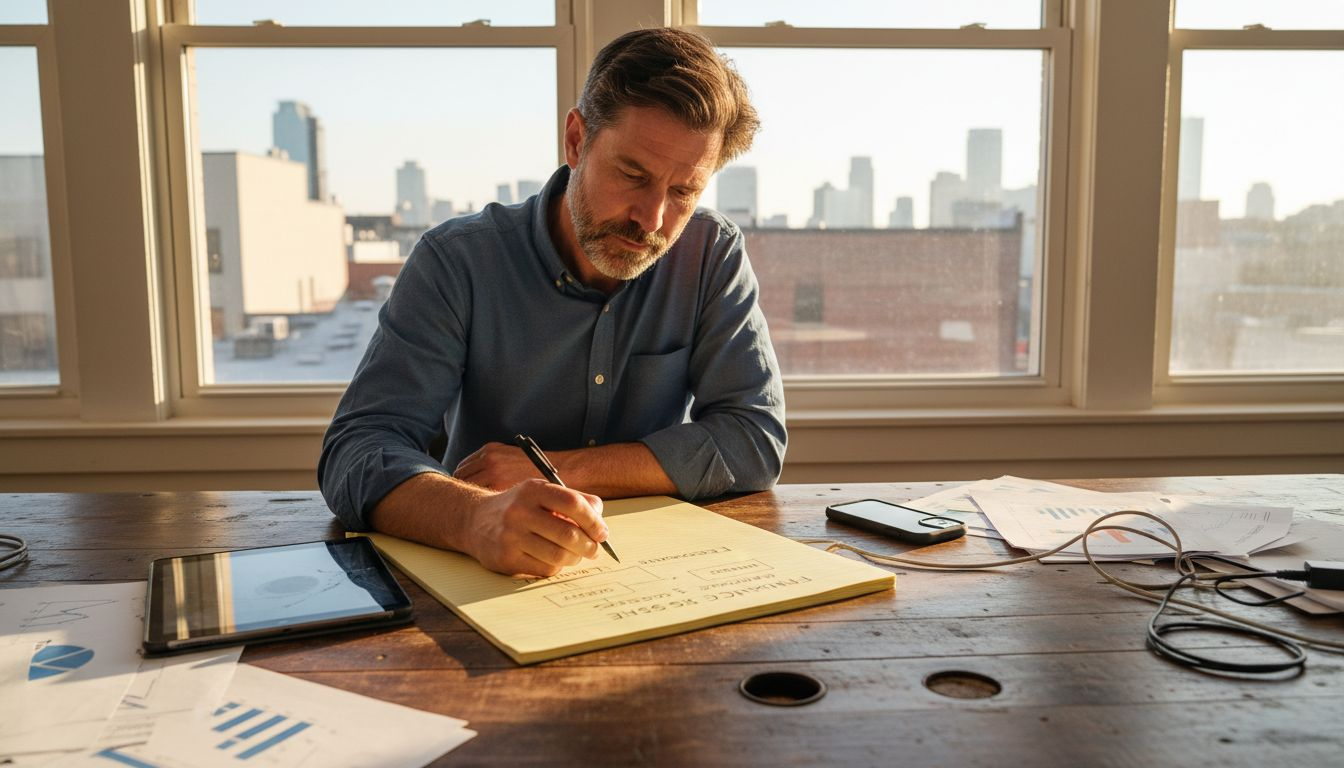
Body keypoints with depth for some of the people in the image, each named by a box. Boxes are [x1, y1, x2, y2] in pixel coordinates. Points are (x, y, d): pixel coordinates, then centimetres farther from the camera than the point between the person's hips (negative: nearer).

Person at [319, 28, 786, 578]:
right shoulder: (457, 260, -9)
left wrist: (556, 468, -17)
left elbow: (756, 441, -9)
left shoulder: (714, 254, -4)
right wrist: (478, 517, -39)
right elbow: (357, 450, -17)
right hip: (482, 591, -1)